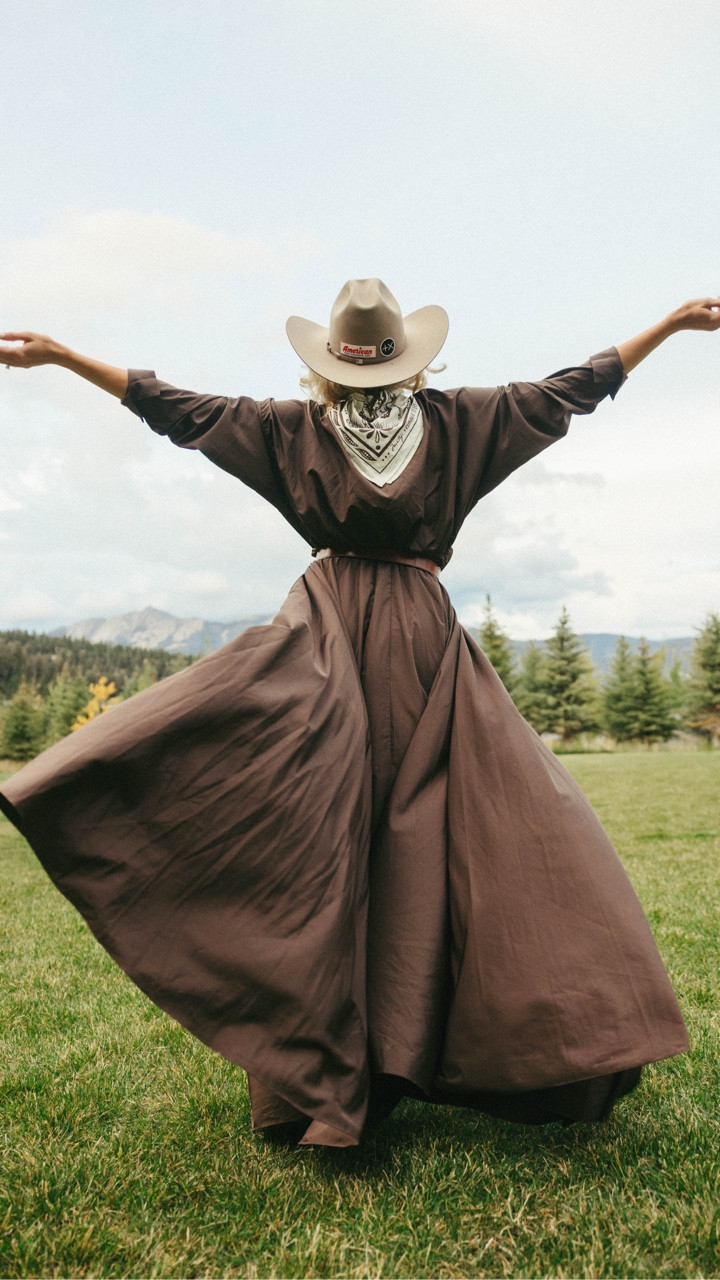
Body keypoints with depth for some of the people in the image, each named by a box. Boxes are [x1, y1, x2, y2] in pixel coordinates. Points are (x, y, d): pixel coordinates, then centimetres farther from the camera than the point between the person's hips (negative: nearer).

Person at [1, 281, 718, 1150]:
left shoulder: (294, 427, 7)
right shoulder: (458, 420, 8)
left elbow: (179, 409, 10)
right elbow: (569, 389, 13)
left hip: (330, 635, 0)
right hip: (422, 635, 1)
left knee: (319, 839, -1)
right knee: (435, 831, 4)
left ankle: (325, 1077, 0)